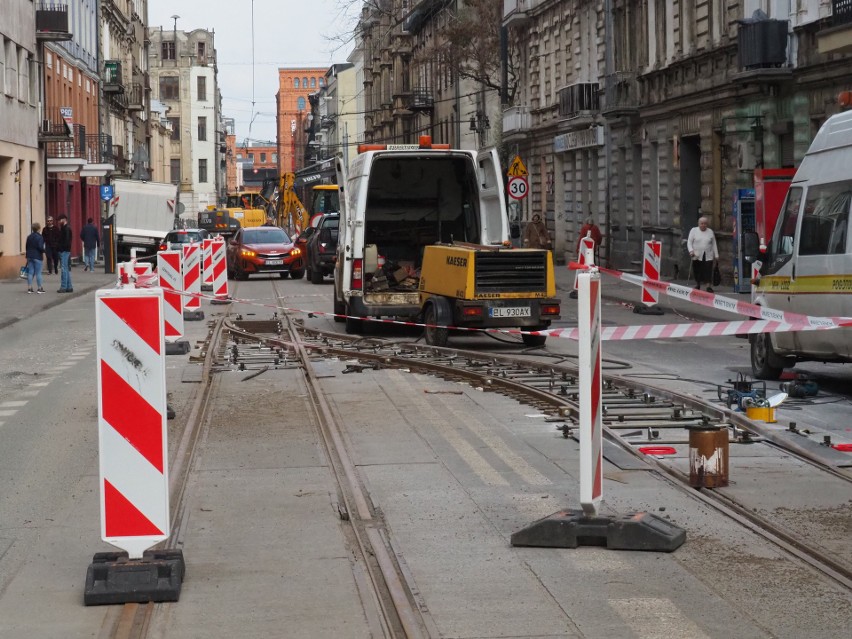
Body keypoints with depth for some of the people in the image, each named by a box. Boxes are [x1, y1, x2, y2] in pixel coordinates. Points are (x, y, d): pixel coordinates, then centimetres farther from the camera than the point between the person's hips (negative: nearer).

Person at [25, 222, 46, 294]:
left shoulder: (29, 237, 10)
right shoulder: (39, 237, -12)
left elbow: (27, 246, 14)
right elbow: (40, 247, -20)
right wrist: (43, 252, -1)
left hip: (30, 256, 6)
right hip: (37, 256, -6)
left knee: (30, 272, 8)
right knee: (38, 272, -1)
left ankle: (29, 288, 6)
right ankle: (40, 288, 2)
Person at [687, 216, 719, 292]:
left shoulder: (710, 232, 12)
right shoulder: (694, 230, 6)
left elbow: (714, 244, 15)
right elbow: (689, 242, 2)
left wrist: (716, 255, 11)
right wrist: (691, 250, -15)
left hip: (708, 256, 0)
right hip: (697, 256, 0)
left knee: (709, 272, -11)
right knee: (697, 272, 3)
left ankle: (709, 286, -12)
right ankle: (697, 286, 20)